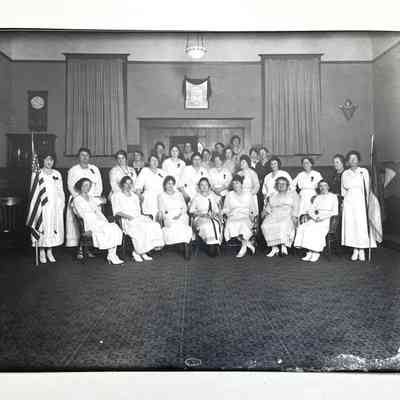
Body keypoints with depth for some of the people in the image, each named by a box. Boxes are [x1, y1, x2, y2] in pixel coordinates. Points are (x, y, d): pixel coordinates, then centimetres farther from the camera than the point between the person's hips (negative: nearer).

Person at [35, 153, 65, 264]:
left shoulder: (57, 174, 12)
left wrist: (62, 203, 5)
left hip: (55, 205, 2)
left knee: (54, 227, 2)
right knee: (42, 228, -3)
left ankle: (50, 251, 12)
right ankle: (42, 252, 8)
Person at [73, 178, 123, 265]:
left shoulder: (91, 198, 24)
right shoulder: (77, 200, 5)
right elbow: (82, 215, -6)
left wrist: (105, 220, 0)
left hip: (97, 221, 6)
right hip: (87, 223, -6)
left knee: (115, 228, -23)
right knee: (107, 229, -30)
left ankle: (112, 255, -26)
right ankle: (111, 256, -20)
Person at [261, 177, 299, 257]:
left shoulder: (293, 194, 18)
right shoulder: (272, 195, 27)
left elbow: (296, 207, 7)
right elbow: (268, 207, 21)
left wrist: (294, 216, -11)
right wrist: (265, 212, -2)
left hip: (288, 215, -3)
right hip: (274, 216, 3)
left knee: (284, 224, -39)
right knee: (265, 225, -29)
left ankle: (284, 246, -34)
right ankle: (274, 248, -24)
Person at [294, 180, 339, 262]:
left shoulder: (333, 197, 9)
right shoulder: (317, 197, 22)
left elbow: (335, 212, -2)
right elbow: (310, 210, 15)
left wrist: (323, 217, -14)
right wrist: (315, 217, -7)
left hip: (327, 219, -4)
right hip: (315, 219, 4)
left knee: (317, 230, -36)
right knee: (302, 227, -25)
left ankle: (316, 253, -24)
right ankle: (309, 253, -26)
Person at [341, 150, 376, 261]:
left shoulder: (364, 171, 3)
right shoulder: (345, 174, 11)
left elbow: (367, 188, 1)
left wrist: (367, 202, -6)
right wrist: (343, 201, 8)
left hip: (360, 201, -2)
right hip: (349, 202, 2)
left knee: (361, 225, -5)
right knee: (350, 225, -2)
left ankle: (362, 250, 4)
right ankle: (355, 250, 6)